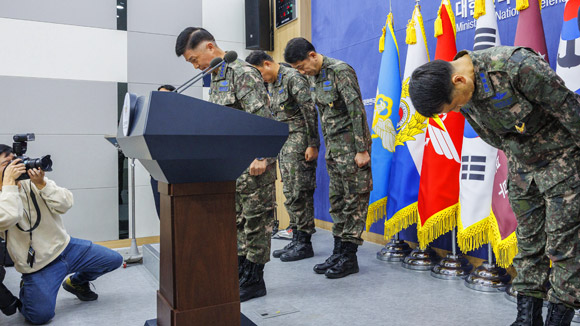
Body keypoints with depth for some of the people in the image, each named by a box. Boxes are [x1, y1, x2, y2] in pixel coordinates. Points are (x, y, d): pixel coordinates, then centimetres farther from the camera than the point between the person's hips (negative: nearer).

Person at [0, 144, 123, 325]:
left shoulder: (32, 182, -1)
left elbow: (65, 204, -10)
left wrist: (42, 184, -23)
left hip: (65, 246, 4)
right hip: (38, 267, -4)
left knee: (115, 259, 1)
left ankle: (76, 282, 27)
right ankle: (26, 290, 18)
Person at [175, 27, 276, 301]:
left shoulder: (243, 73, -12)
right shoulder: (216, 77, 17)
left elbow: (262, 118, -19)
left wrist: (260, 157, -23)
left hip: (254, 164, -9)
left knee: (255, 219, 0)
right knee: (237, 220, 14)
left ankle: (254, 280, 12)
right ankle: (239, 274, 26)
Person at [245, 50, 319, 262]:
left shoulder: (293, 78, -10)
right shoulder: (271, 85, 18)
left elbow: (310, 112, -15)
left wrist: (313, 144, -18)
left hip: (299, 143, -9)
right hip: (283, 145, 9)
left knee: (300, 193, -6)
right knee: (289, 194, 10)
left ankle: (304, 243, 3)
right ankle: (296, 239, 18)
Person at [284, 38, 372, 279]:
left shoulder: (340, 71, -13)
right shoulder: (314, 77, 13)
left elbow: (357, 110, -18)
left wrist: (362, 149, -19)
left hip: (352, 147, -9)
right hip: (333, 148, 9)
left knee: (355, 200, -2)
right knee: (337, 200, 11)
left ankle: (349, 257, 5)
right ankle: (338, 252, 20)